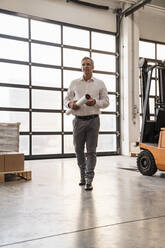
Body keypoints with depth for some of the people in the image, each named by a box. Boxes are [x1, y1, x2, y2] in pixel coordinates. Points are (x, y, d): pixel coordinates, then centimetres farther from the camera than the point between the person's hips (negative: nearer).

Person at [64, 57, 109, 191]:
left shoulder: (100, 83, 7)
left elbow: (106, 101, 6)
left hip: (93, 119, -2)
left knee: (91, 151, -4)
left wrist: (95, 102, -14)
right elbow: (67, 98, 15)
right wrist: (70, 104, -8)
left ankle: (89, 180, 0)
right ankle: (83, 175, 25)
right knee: (79, 150, 7)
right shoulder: (74, 83, 11)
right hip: (78, 119, 2)